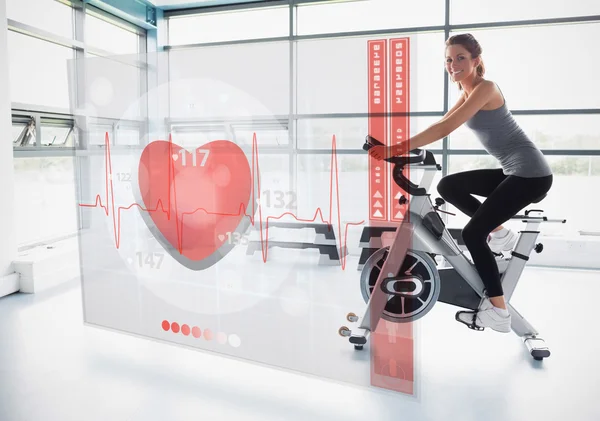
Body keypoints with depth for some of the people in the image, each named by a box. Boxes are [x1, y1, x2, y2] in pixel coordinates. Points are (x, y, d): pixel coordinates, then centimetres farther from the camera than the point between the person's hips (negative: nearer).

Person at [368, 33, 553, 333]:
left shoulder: (485, 88, -16)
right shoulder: (468, 92, 13)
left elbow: (444, 129, -27)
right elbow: (441, 126, 6)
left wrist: (396, 149, -31)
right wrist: (400, 147, -7)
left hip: (531, 174, -9)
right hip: (513, 172, 9)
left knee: (472, 233, -13)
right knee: (448, 186, 5)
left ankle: (498, 312, -3)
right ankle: (499, 232, 12)